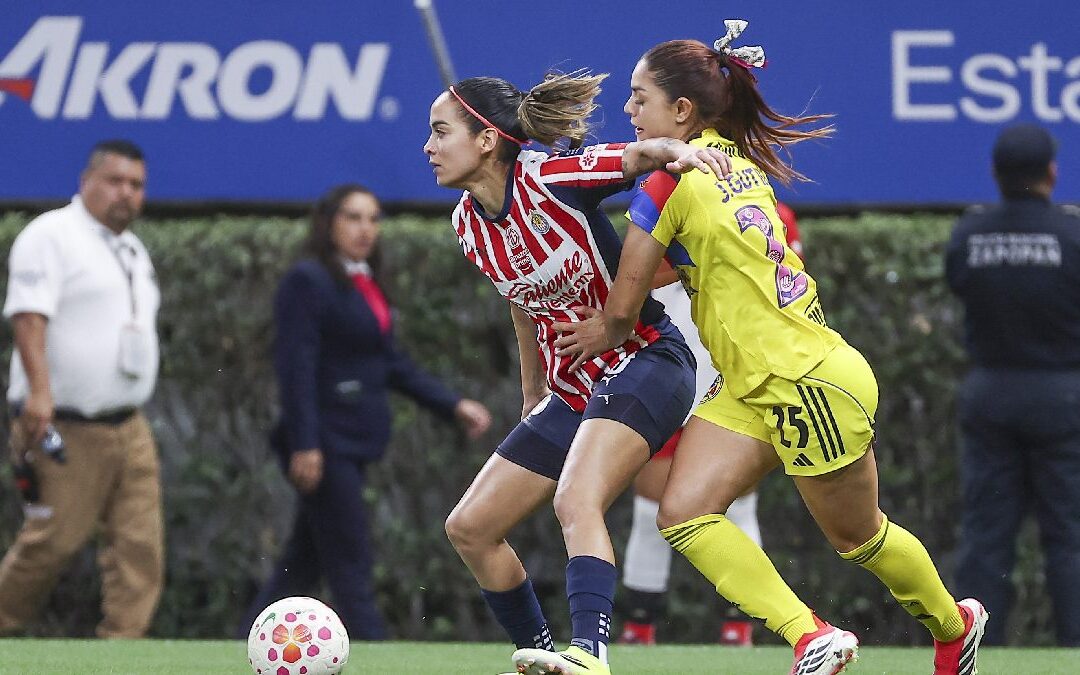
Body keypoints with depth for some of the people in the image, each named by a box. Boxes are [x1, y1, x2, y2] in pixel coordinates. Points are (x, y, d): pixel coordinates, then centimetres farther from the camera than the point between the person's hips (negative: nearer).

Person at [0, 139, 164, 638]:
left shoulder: (132, 251, 20)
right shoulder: (52, 235, -7)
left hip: (128, 430, 8)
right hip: (64, 428, -8)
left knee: (140, 548, -3)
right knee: (53, 541, -6)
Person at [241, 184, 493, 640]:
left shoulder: (365, 285, 15)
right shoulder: (307, 282, -11)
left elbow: (392, 363, 20)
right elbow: (296, 366, -17)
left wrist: (453, 405, 14)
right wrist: (304, 445, -23)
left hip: (354, 445, 9)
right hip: (326, 444, -9)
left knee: (302, 566, 11)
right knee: (352, 568, -7)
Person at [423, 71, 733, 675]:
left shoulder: (551, 179, -18)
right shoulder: (469, 223, 4)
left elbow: (639, 155, -11)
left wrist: (677, 150, -34)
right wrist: (533, 397, 26)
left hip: (644, 360, -9)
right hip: (571, 388, 9)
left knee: (576, 501, -33)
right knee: (469, 527, 7)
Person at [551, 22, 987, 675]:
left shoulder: (670, 183, -19)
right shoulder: (740, 163, 5)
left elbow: (620, 310, -11)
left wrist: (602, 333, 11)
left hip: (812, 382, -9)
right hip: (751, 387, 9)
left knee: (857, 535, 11)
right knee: (685, 513, -6)